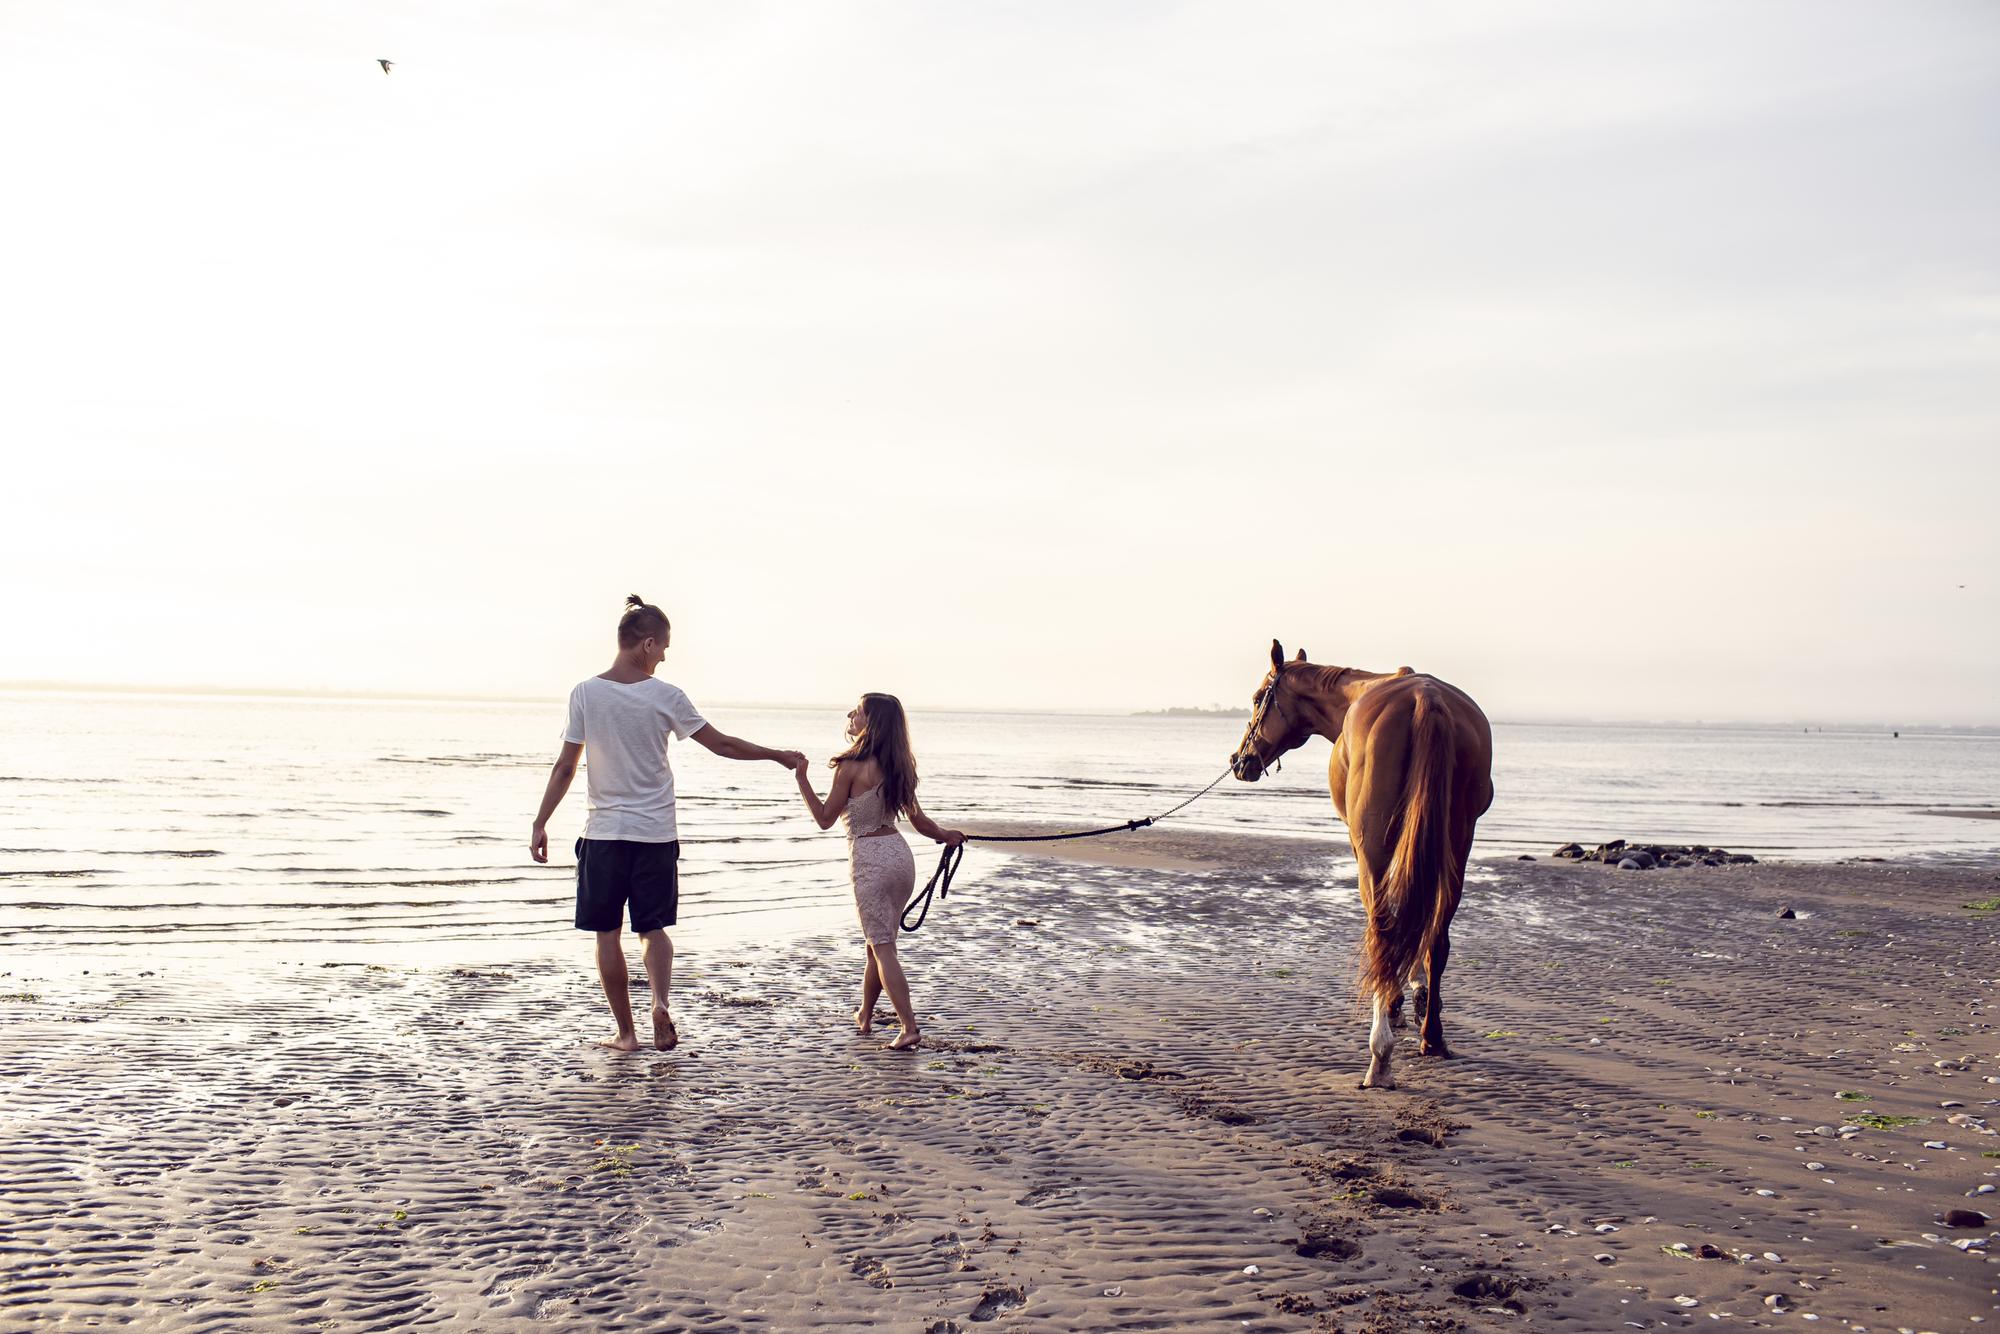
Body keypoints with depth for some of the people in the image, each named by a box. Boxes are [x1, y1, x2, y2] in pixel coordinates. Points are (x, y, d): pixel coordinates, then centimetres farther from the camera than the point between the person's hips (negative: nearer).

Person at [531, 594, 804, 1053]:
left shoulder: (586, 693, -4)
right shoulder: (666, 696, -5)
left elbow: (565, 766, -2)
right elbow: (723, 745, -2)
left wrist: (541, 824, 6)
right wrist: (779, 756, 10)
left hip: (604, 830, 0)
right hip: (656, 832, 0)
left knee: (607, 932, 9)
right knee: (654, 926, 13)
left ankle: (626, 1033, 13)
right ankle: (660, 1002, -12)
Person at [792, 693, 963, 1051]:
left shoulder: (851, 767, -12)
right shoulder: (896, 767, 8)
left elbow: (825, 819, -6)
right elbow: (919, 820, 13)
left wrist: (802, 779, -1)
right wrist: (946, 836, 32)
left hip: (869, 857, -7)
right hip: (899, 852, 7)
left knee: (882, 947, -3)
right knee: (877, 942, 20)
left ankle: (909, 1027, -11)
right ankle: (865, 1015, 35)